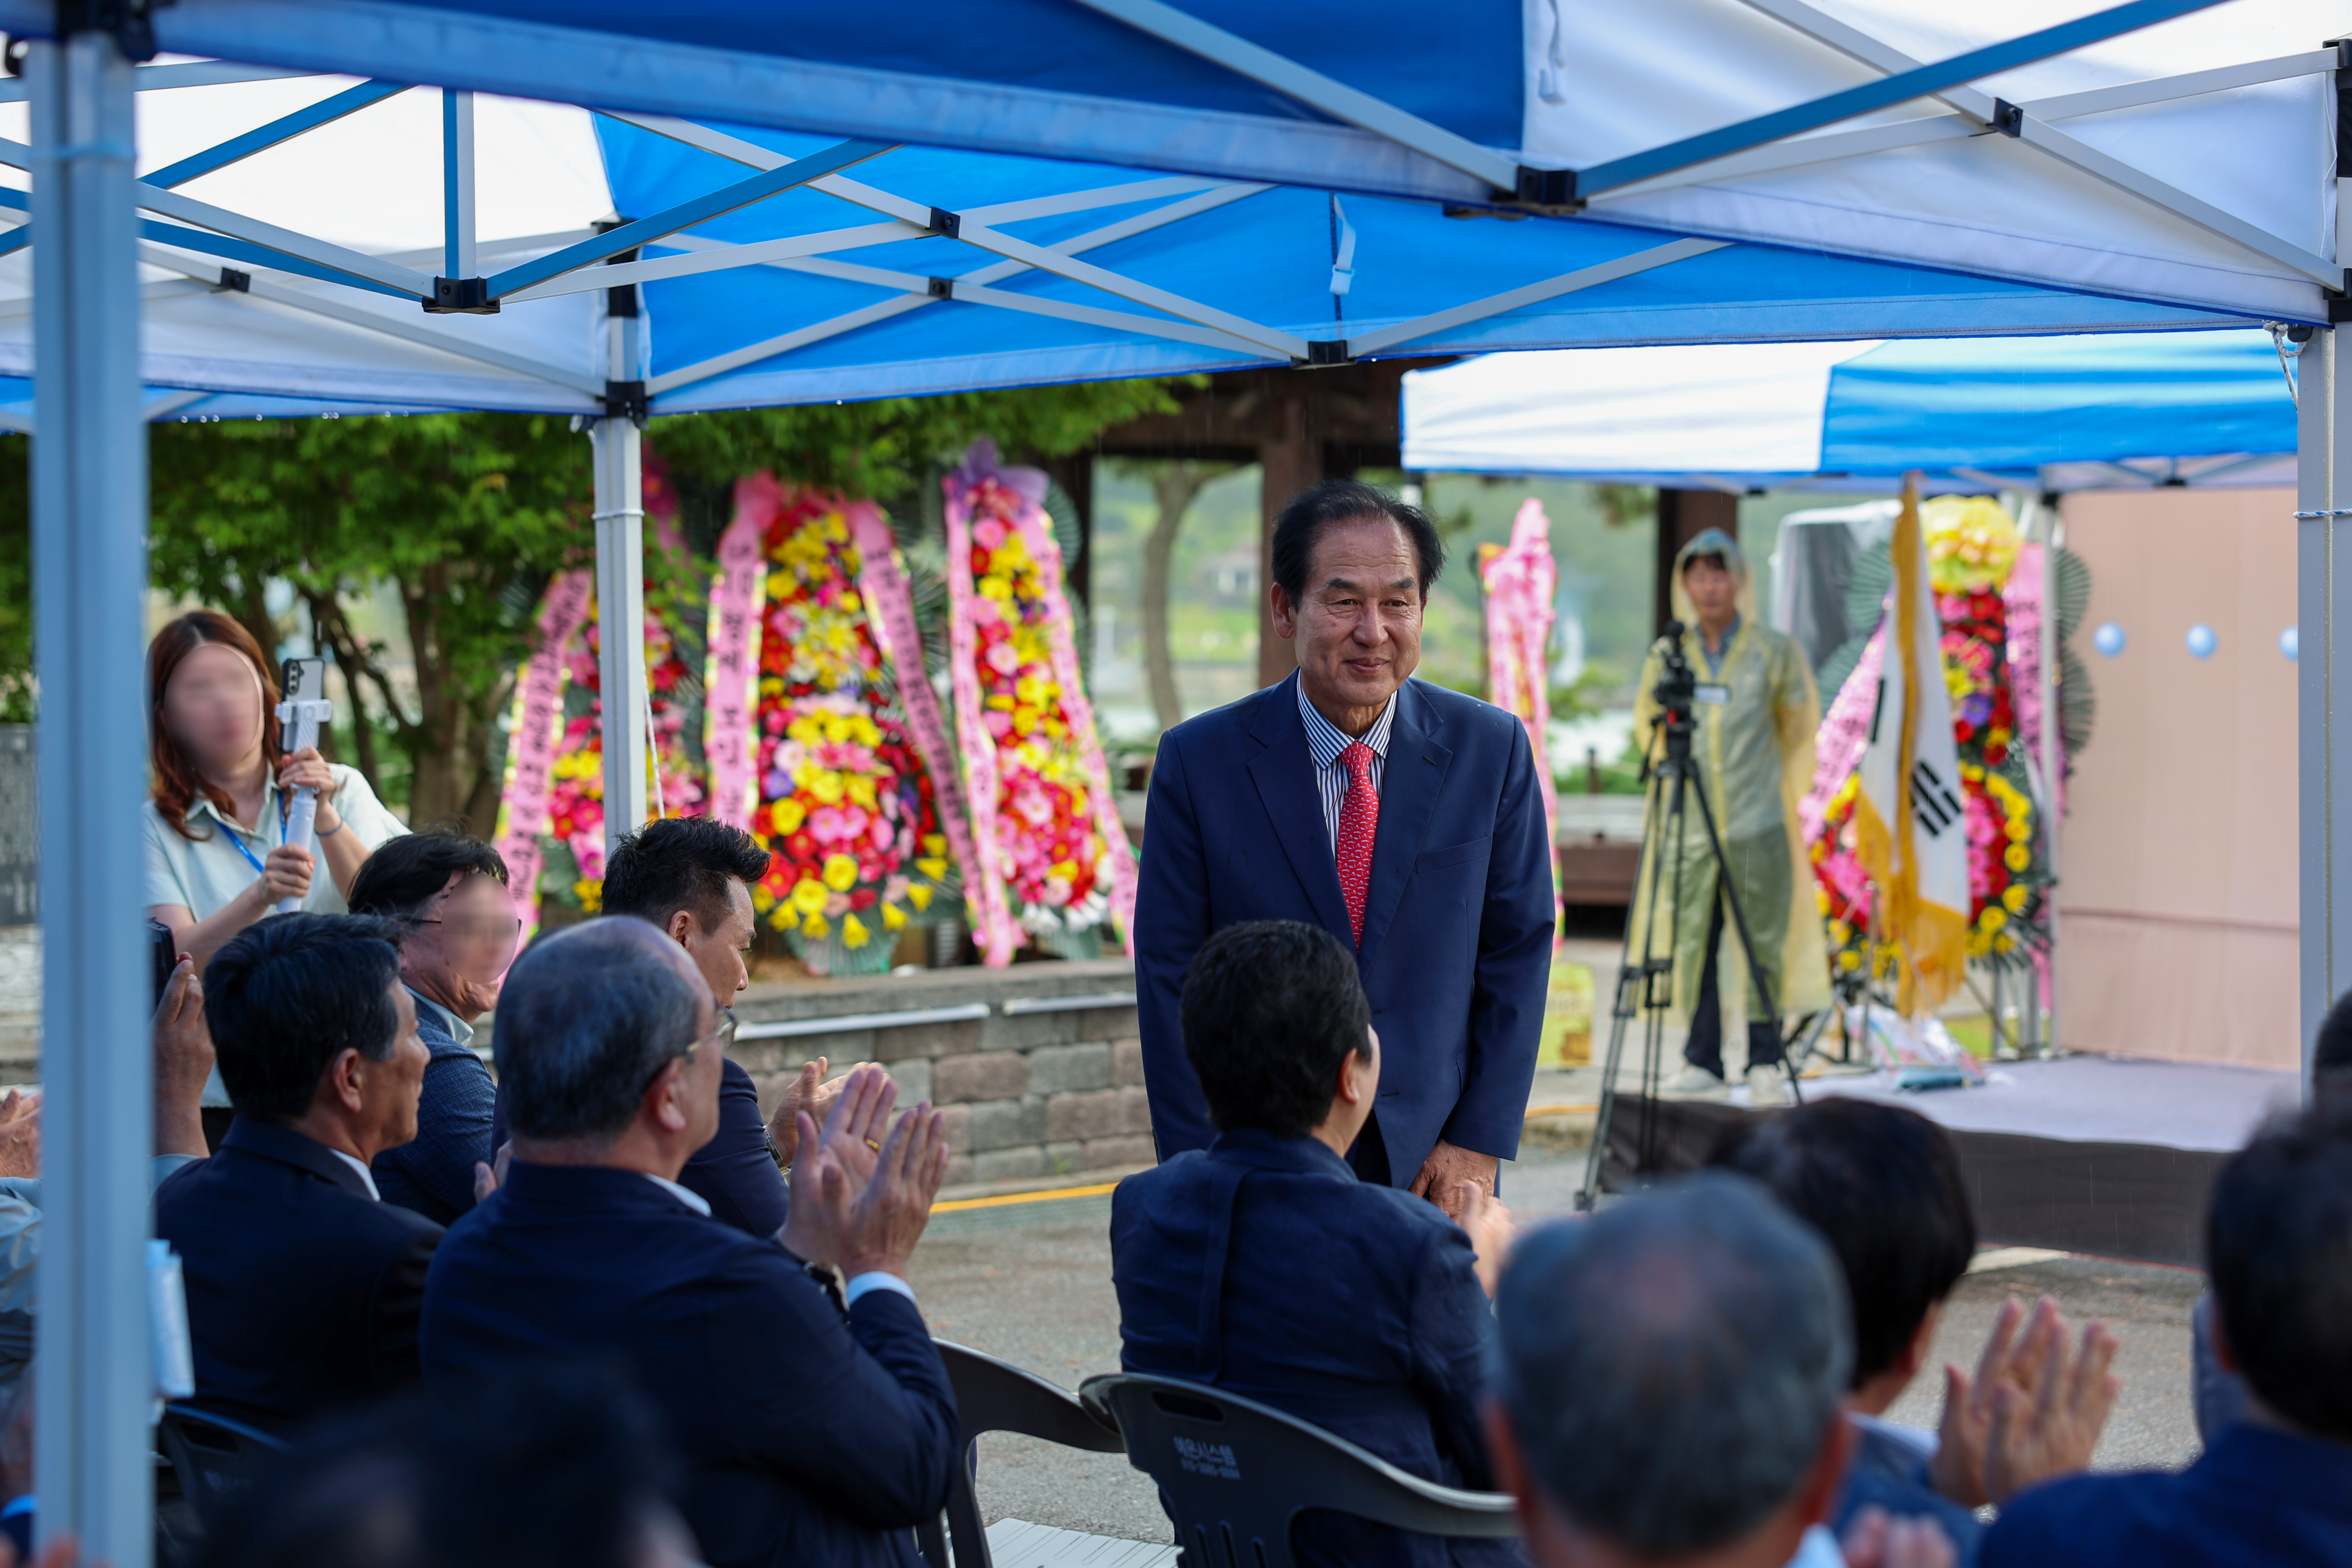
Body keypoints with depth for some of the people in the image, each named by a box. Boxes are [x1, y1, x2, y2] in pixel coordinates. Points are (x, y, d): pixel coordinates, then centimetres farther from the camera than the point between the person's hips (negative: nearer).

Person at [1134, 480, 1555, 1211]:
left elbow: (1519, 946, 2)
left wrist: (1480, 1140, -5)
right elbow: (1171, 977, -4)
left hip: (1435, 1166, 1)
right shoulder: (1199, 761, -6)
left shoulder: (1491, 749, -2)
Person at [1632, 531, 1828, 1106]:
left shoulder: (1775, 653, 2)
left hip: (1758, 823, -2)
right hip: (1689, 826, 2)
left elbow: (1801, 731, 13)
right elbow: (1647, 725, 19)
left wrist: (1788, 794, 10)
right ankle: (1701, 1059, 11)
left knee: (1764, 943, -1)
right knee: (1693, 942, 2)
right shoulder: (1666, 656, 6)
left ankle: (1765, 1064, 6)